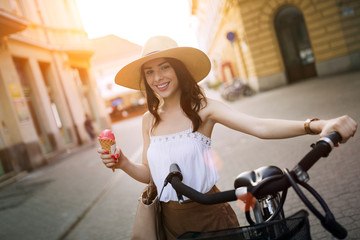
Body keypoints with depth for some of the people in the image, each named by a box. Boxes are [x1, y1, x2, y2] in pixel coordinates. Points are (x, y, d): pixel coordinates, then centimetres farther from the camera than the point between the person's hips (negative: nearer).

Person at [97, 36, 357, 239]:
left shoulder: (203, 108, -14)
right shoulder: (149, 120, -2)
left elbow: (259, 127, -28)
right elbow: (149, 174, 4)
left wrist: (317, 125, -41)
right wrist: (124, 164, -15)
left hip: (209, 214, -3)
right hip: (172, 219, 4)